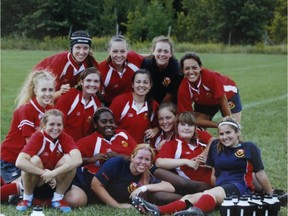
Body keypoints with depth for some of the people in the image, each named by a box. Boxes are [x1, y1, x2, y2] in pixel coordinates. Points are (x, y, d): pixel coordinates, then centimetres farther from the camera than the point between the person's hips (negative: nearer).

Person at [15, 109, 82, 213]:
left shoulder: (65, 138, -13)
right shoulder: (38, 137, -19)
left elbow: (78, 160, -33)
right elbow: (19, 162, -33)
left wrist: (53, 173, -38)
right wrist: (44, 173, -35)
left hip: (57, 182, 2)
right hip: (37, 182, -2)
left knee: (68, 159, -24)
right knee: (34, 160, -30)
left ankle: (58, 198, -7)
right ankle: (27, 198, -7)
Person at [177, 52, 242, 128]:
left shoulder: (211, 76, -40)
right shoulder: (183, 89, -31)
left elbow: (223, 100, -27)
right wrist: (219, 125, -31)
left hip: (228, 94, -2)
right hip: (204, 102, 2)